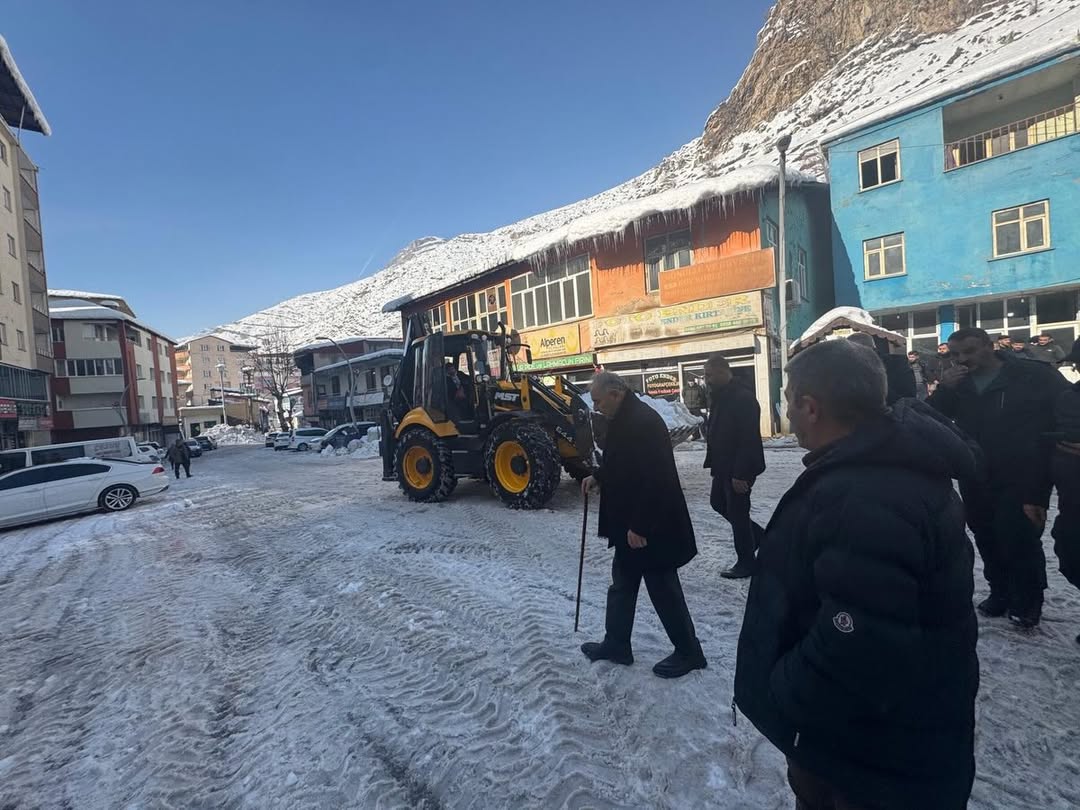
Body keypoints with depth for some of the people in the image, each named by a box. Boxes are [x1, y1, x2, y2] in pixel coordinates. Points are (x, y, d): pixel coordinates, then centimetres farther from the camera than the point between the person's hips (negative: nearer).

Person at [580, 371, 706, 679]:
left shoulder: (643, 421, -24)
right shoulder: (625, 418, 9)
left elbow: (651, 478, -29)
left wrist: (639, 526, -25)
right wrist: (599, 477, 9)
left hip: (651, 527, -10)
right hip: (633, 524, 11)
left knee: (663, 589, 6)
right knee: (622, 584, 19)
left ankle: (688, 651, 25)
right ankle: (615, 644, 35)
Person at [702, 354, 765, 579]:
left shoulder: (743, 398, -21)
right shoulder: (719, 396, 9)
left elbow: (749, 439, -24)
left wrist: (740, 474, -25)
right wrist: (713, 462, 13)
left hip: (739, 468, -10)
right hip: (724, 465, 10)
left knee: (737, 511, 1)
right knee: (718, 502, 18)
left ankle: (746, 563, 18)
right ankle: (758, 535, 33)